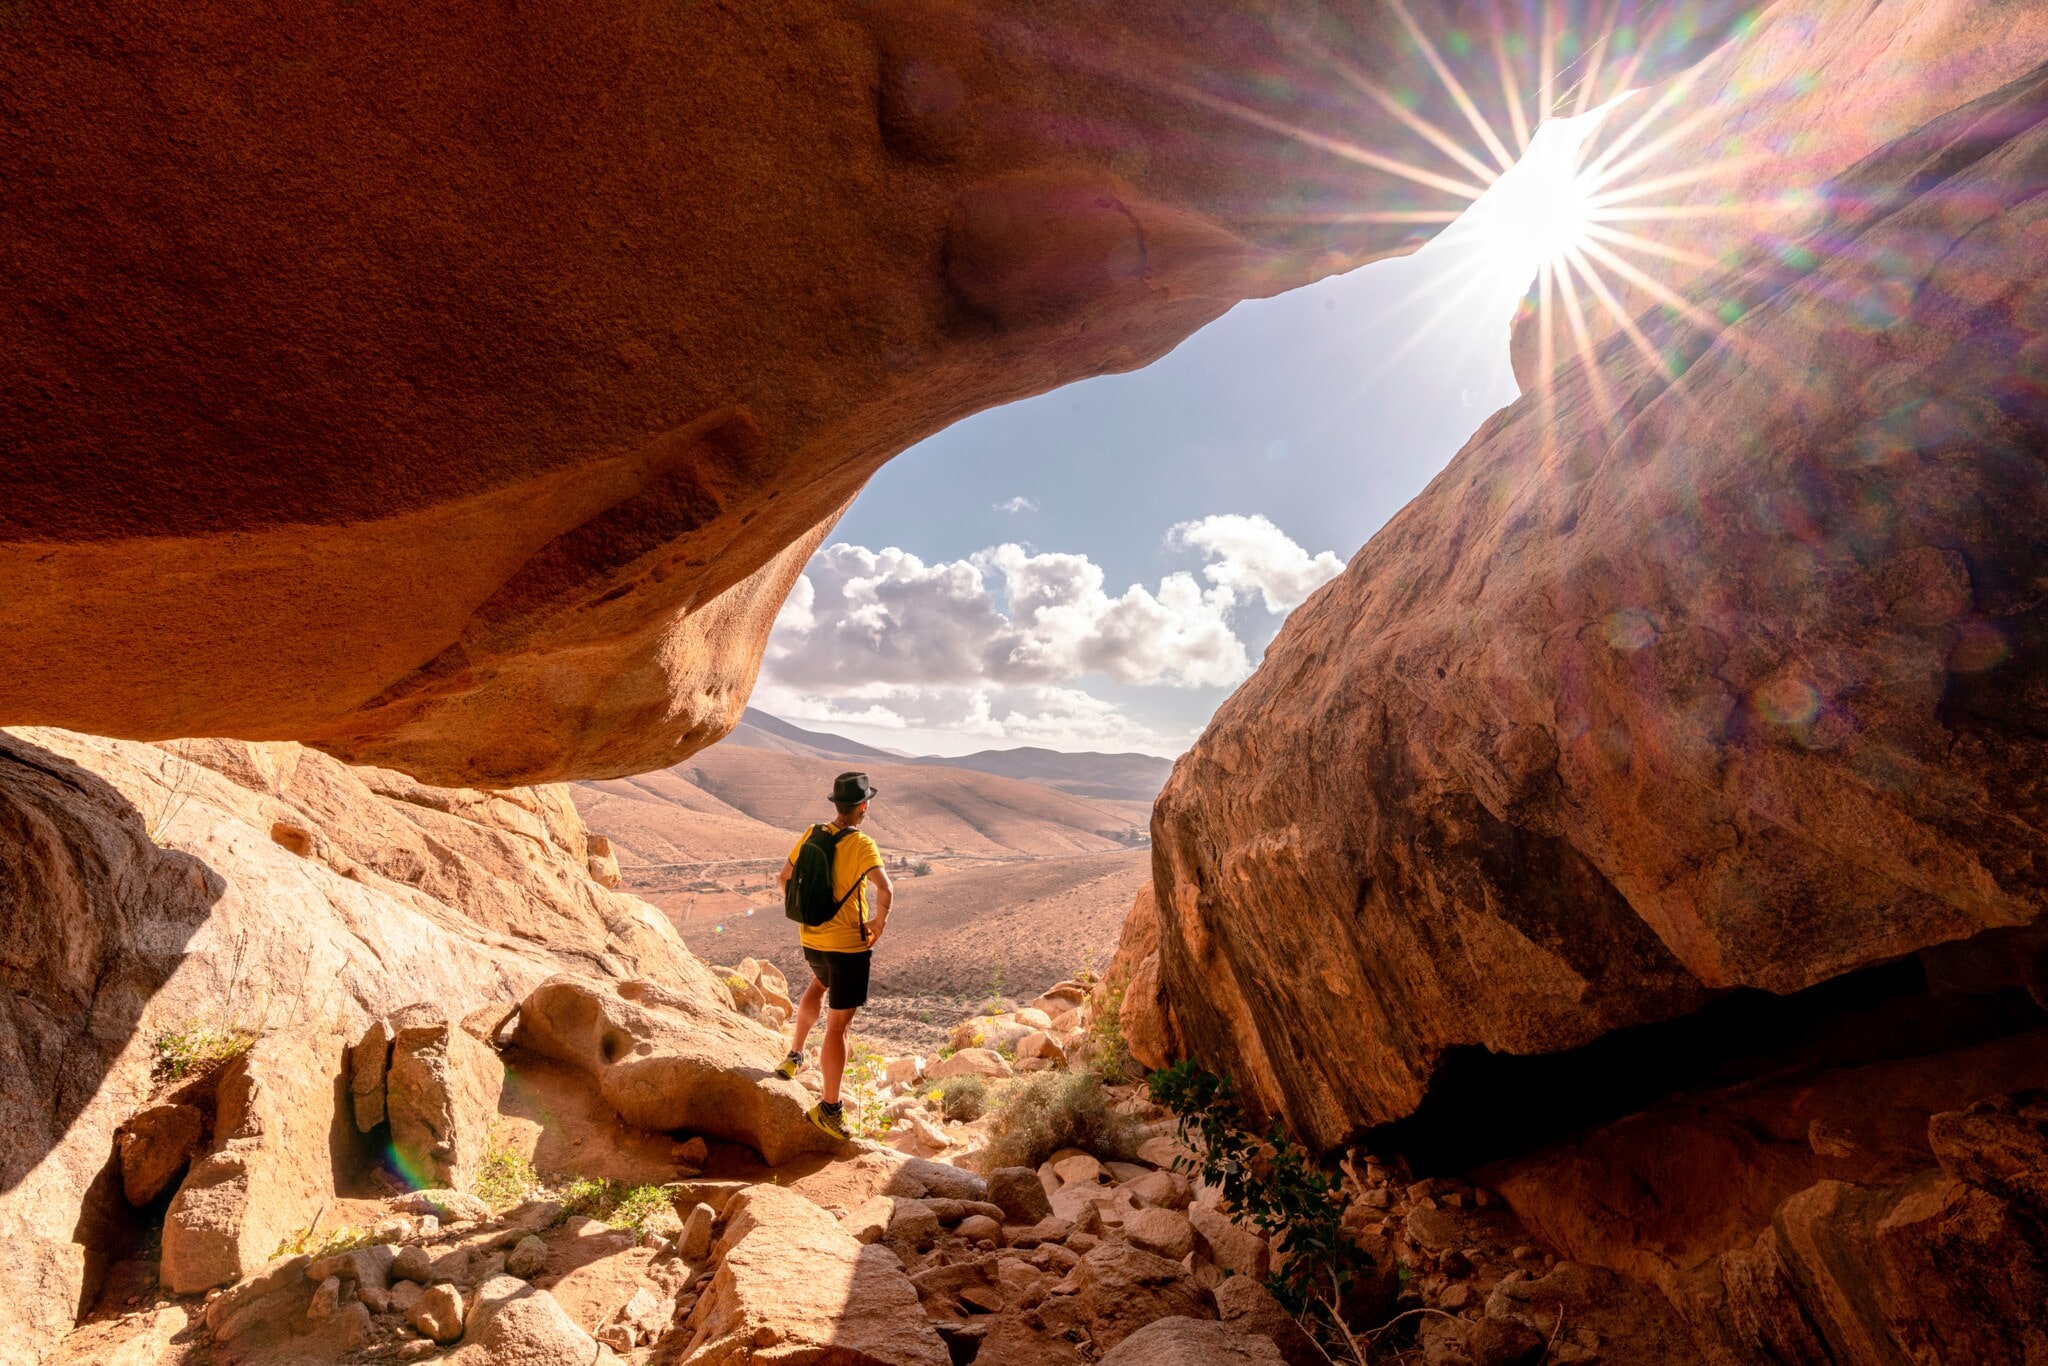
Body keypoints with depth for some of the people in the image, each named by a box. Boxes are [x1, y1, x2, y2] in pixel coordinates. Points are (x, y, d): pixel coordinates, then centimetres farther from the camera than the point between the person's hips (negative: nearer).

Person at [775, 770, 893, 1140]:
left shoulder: (812, 834, 1)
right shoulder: (861, 843, -18)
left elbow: (784, 878, 11)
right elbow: (885, 889, -31)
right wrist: (879, 922, -14)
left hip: (811, 939, 7)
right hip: (849, 945, -6)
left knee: (820, 983, 37)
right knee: (838, 1025, 4)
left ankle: (794, 1056, 42)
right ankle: (829, 1108, 12)